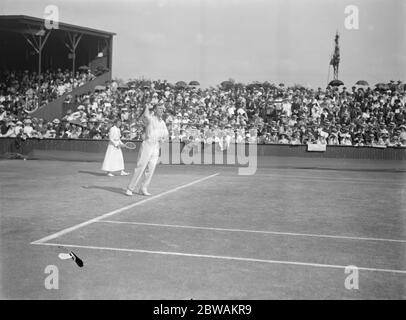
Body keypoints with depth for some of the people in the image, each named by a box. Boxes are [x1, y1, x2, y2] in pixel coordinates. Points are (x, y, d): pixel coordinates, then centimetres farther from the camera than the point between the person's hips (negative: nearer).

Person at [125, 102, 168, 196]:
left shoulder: (162, 122, 16)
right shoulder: (150, 118, -3)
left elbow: (166, 134, 27)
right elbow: (145, 115, -26)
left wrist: (163, 139, 7)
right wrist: (147, 107, -7)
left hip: (156, 148, 6)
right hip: (147, 145, -6)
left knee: (150, 170, 2)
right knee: (140, 167, -7)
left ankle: (142, 189, 11)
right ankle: (130, 188, 1)